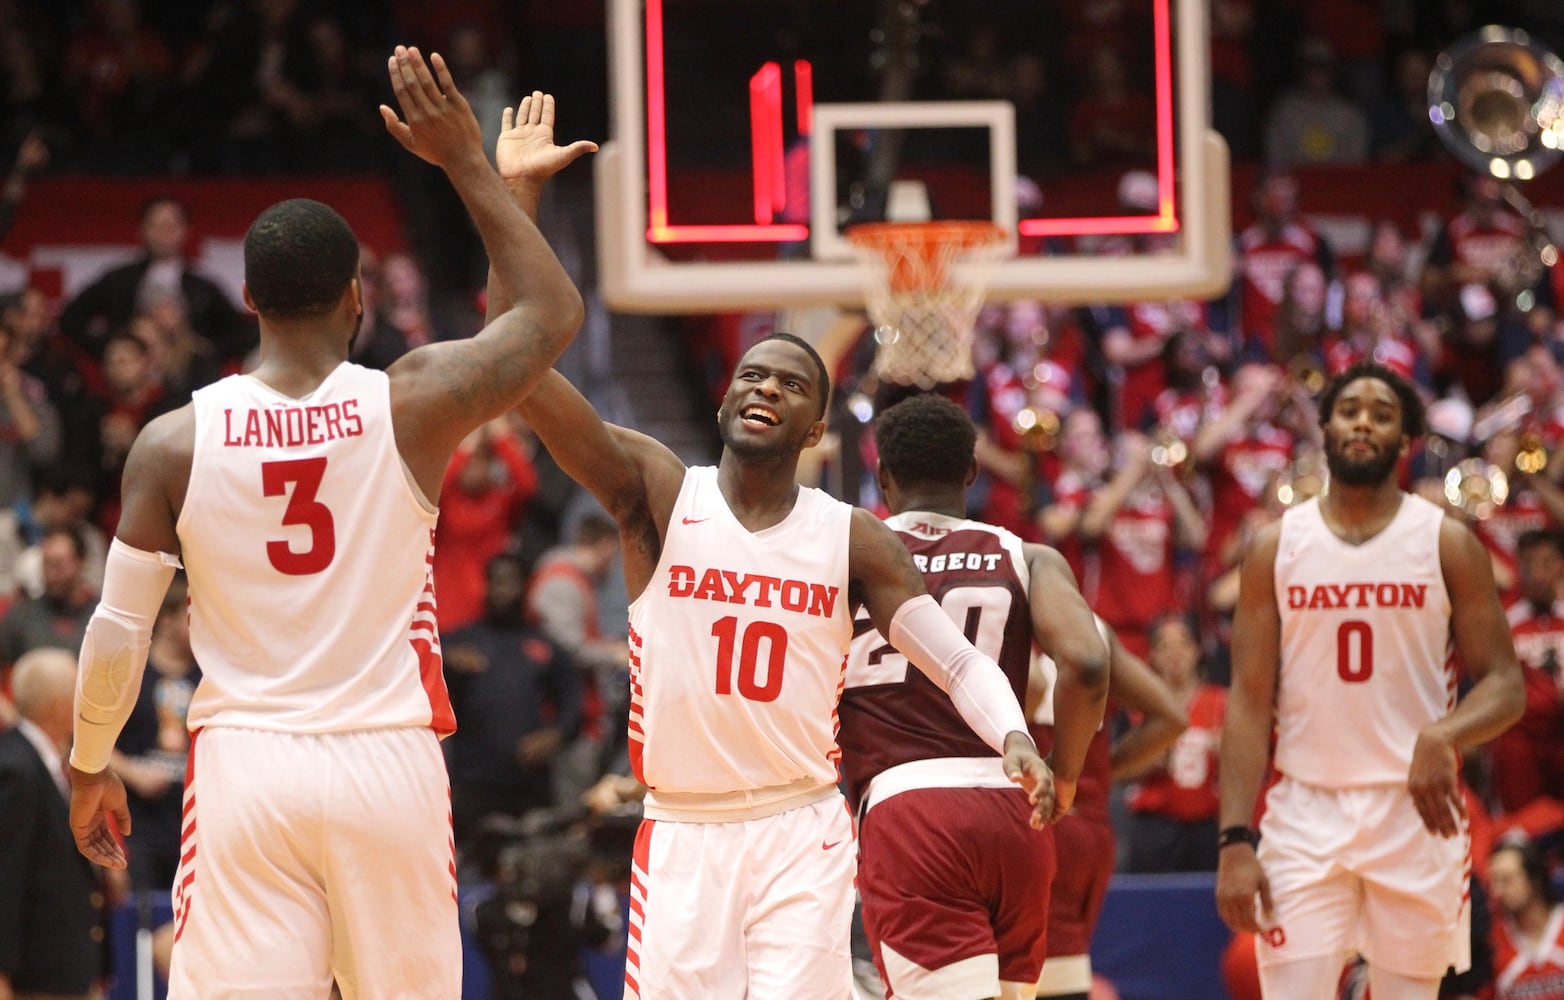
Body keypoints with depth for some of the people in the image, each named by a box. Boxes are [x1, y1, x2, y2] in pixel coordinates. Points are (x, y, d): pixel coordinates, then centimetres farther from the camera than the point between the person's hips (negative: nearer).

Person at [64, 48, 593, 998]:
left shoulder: (175, 443, -3)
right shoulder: (413, 408, -5)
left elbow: (118, 632, 0)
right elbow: (555, 314, 11)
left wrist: (91, 768, 15)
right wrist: (471, 169, 13)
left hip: (245, 767, 0)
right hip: (387, 765, 0)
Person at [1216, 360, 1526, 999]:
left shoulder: (1446, 544, 3)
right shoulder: (1276, 547, 5)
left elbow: (1505, 687, 1)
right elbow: (1249, 702, 3)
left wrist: (1443, 738, -21)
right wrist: (1235, 841, -6)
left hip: (1415, 810, 0)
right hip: (1306, 813, 0)